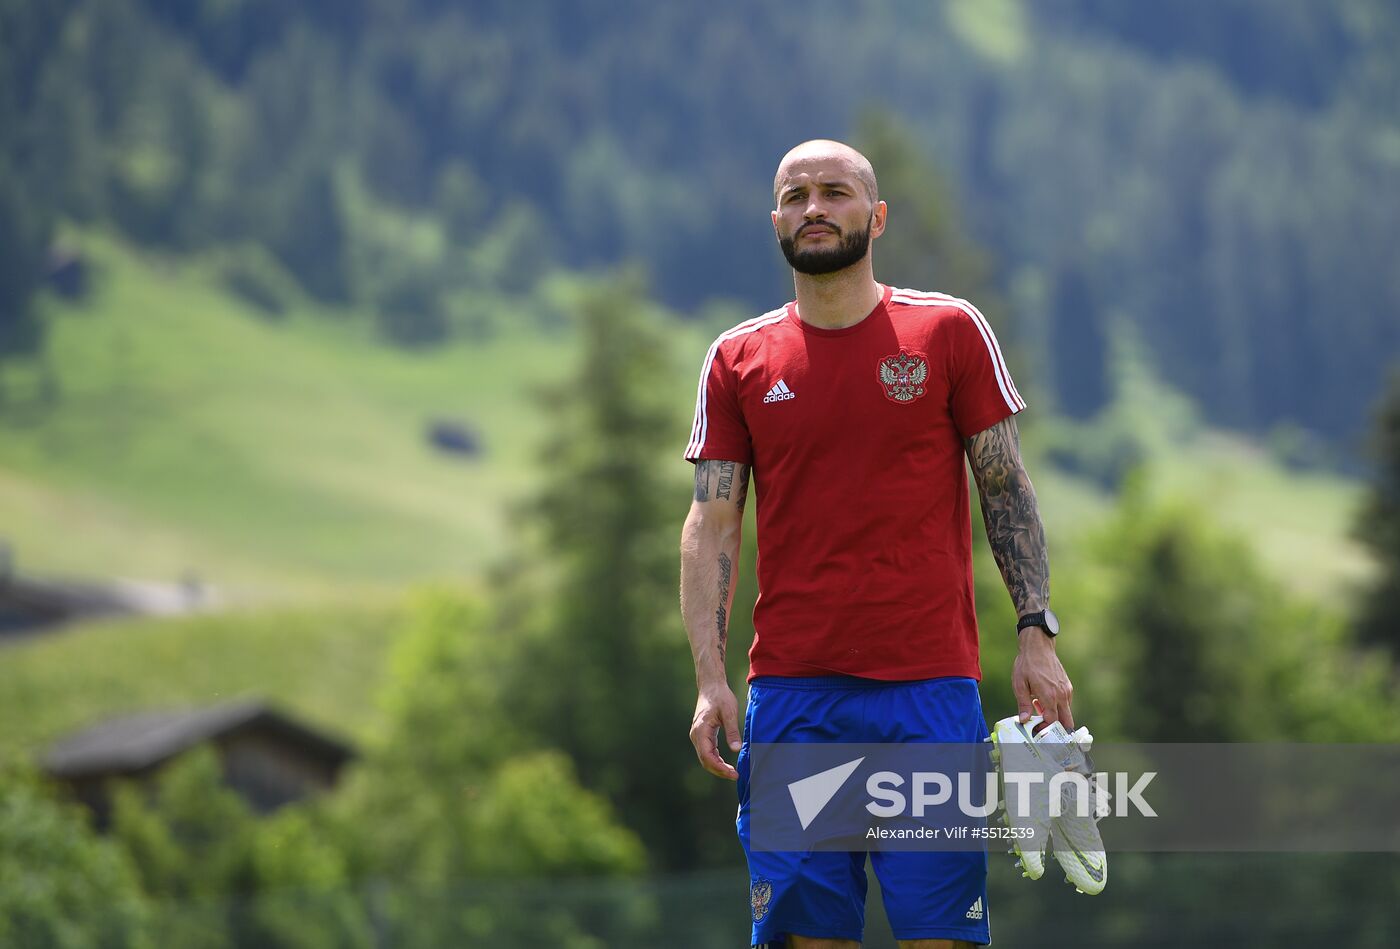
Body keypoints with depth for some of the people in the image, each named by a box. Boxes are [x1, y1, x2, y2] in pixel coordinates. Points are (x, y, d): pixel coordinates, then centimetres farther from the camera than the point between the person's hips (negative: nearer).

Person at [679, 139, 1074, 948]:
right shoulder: (738, 360, 8)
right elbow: (712, 526, 7)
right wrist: (711, 678, -3)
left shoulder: (950, 331, 4)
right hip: (791, 691, 1)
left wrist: (1038, 635, -3)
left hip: (931, 685, -1)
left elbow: (1007, 489, 6)